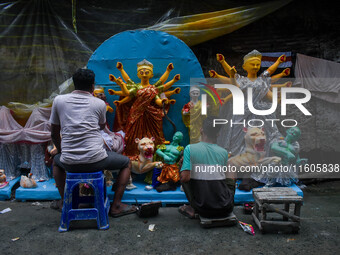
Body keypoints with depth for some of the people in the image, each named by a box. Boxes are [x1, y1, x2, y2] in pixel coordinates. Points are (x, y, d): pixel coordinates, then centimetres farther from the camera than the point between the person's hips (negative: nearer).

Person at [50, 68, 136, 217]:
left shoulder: (59, 100, 5)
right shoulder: (99, 103, 2)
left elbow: (54, 134, 13)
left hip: (69, 163, 3)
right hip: (96, 160, -2)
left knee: (56, 160, 38)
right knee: (126, 162, 23)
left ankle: (64, 202, 37)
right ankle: (116, 206, 18)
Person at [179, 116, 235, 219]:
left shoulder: (190, 148, -10)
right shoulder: (224, 152, 0)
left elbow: (185, 178, -17)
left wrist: (184, 162, 3)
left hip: (203, 210, -2)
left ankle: (193, 209, 11)